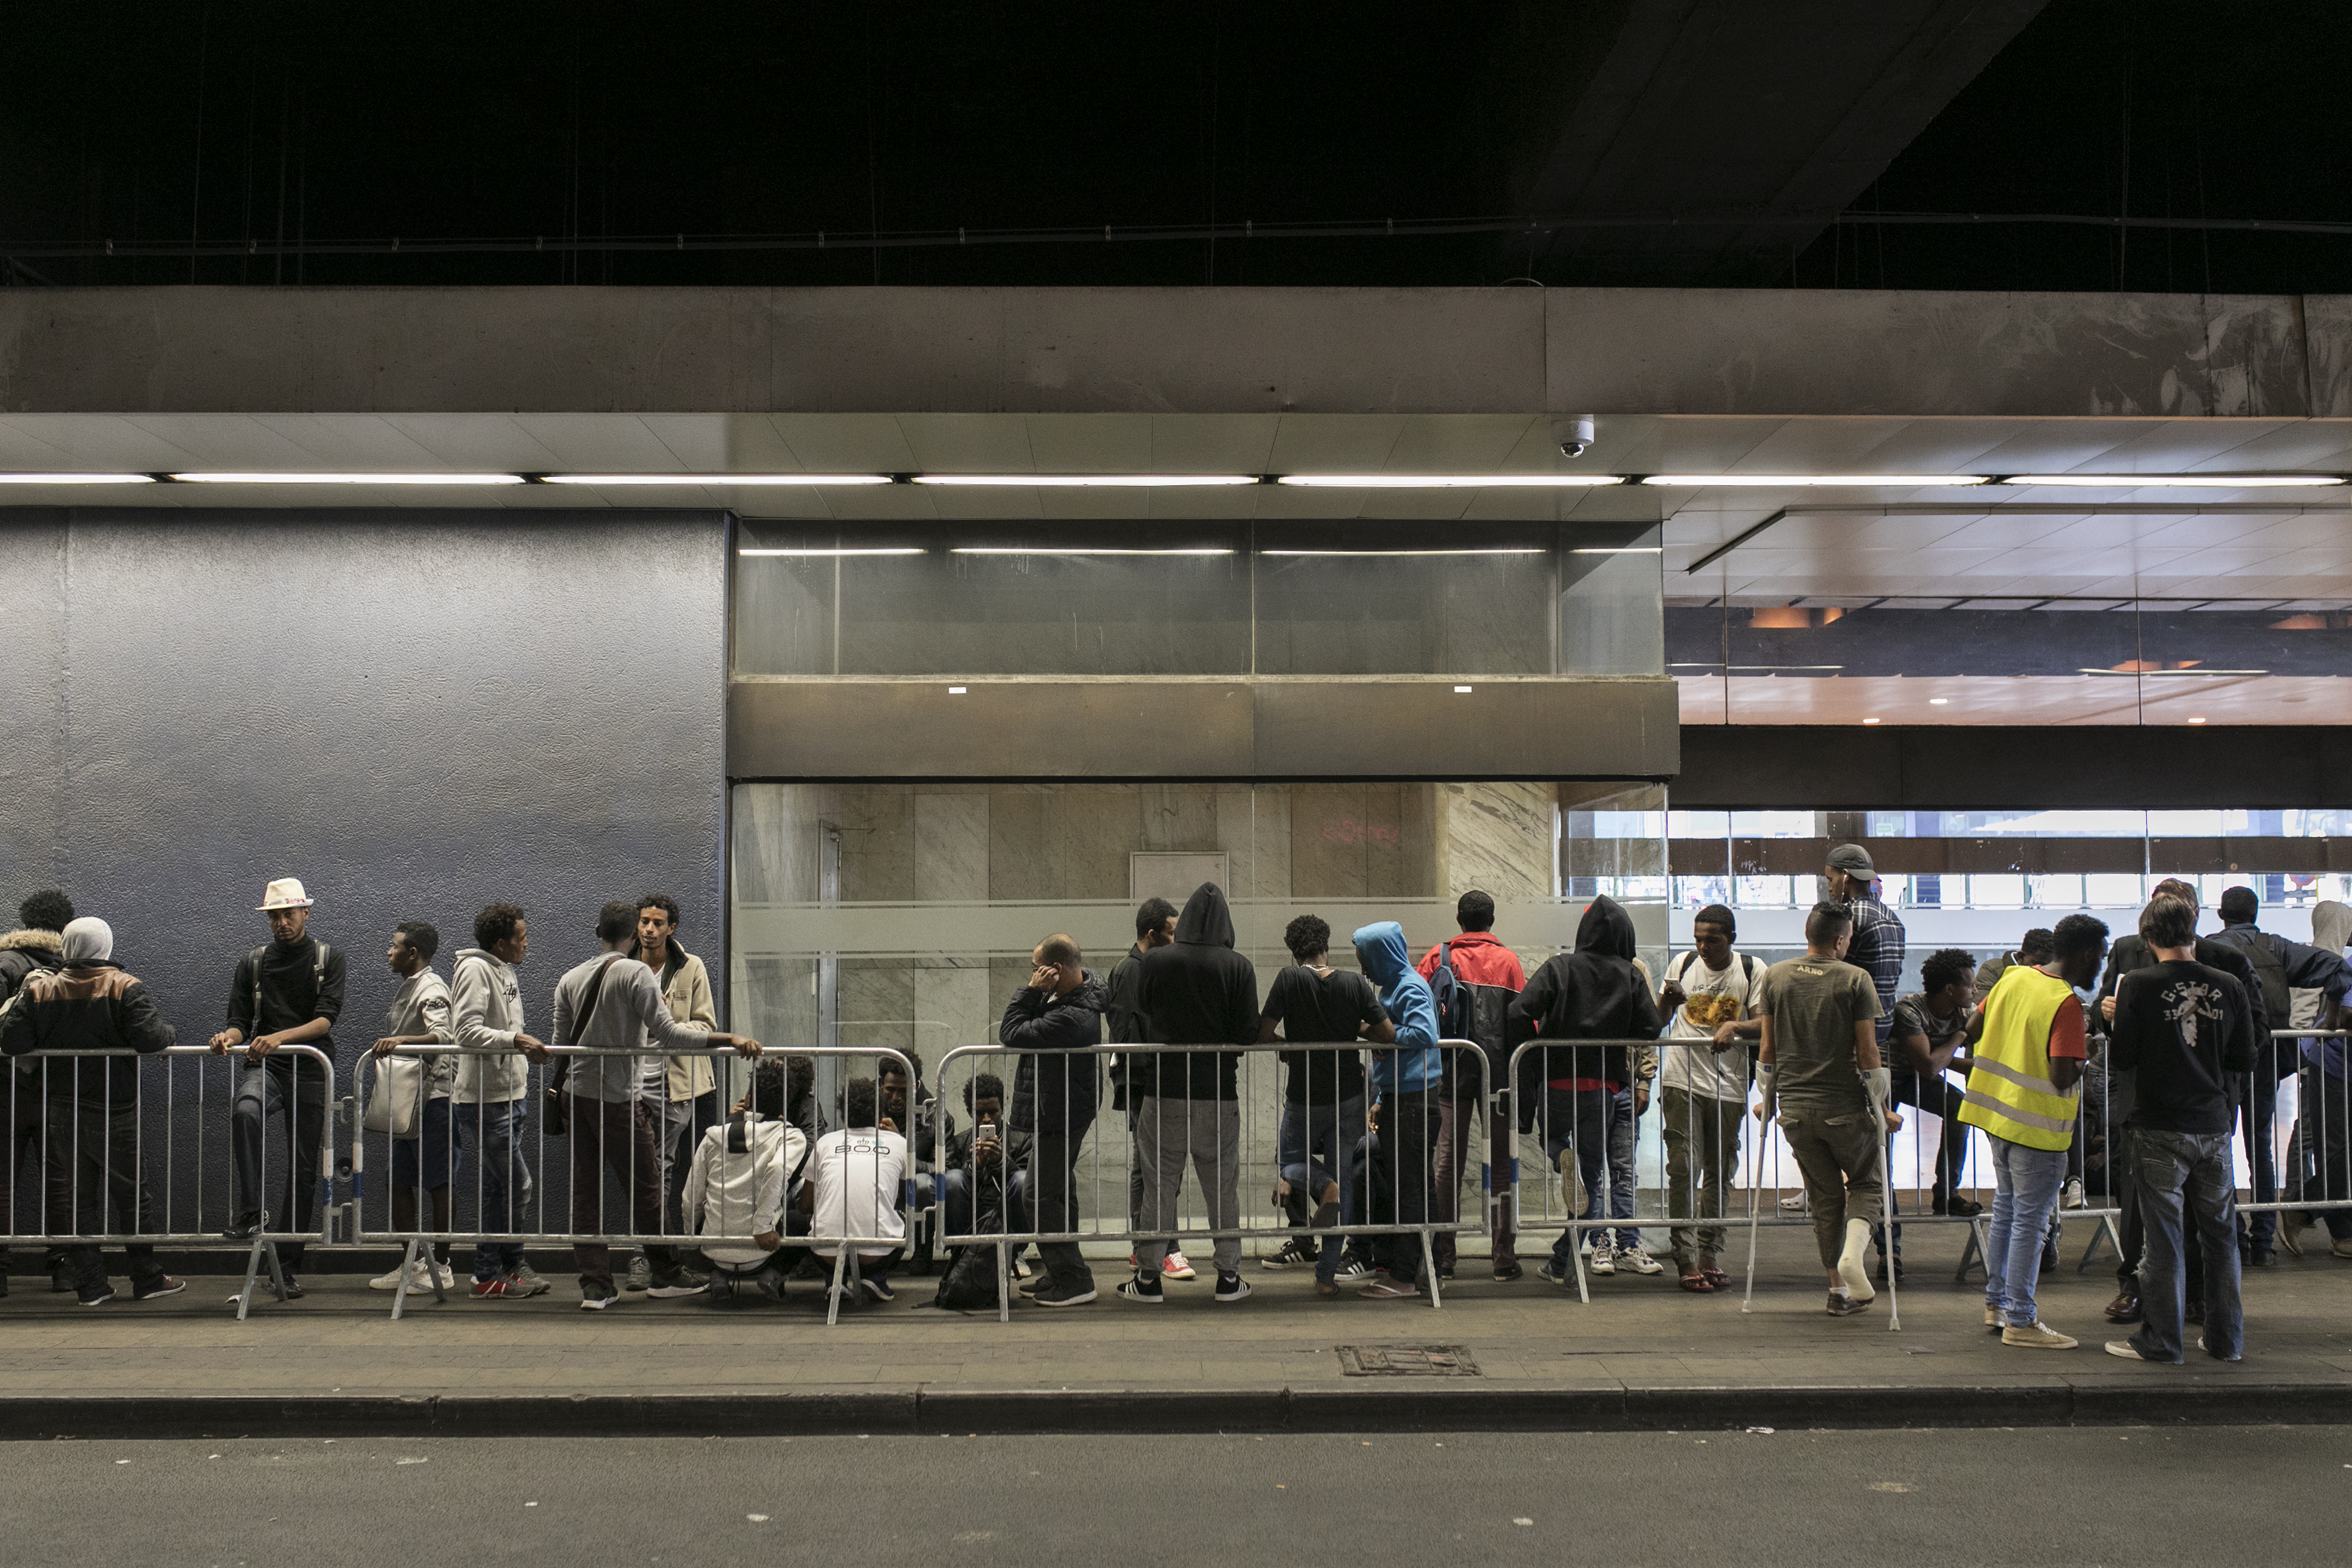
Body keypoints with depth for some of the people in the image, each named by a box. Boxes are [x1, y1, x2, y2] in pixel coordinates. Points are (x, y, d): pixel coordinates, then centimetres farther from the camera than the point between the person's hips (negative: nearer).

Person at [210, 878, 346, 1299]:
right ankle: (251, 1212, -28)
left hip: (310, 1071, -1)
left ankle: (287, 1266, 9)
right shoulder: (253, 963, 11)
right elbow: (241, 1020, 7)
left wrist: (279, 1037, -24)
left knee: (303, 1167, 1)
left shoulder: (328, 959, 3)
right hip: (264, 1066, 1)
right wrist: (230, 1037, -17)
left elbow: (326, 1019, -9)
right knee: (245, 1113, -34)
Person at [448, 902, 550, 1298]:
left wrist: (528, 1048, 13)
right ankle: (511, 1267, 2)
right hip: (483, 1098, -10)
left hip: (508, 1095, 10)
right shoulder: (475, 969, -13)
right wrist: (516, 1040, -27)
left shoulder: (505, 971, 17)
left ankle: (490, 1274, 16)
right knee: (516, 1184, -8)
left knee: (494, 1187, 12)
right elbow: (467, 1032, -22)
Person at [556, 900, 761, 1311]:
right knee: (645, 1188, 5)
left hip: (577, 1092, 6)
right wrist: (729, 1038, -19)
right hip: (619, 1096, -6)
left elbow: (562, 1040, 13)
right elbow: (668, 1034, -18)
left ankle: (595, 1285, 6)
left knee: (587, 1191, 7)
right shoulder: (635, 973, -11)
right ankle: (667, 1275, 15)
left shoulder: (570, 979, 7)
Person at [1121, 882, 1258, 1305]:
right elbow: (1249, 1034, -5)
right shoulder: (1238, 968, -7)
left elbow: (1140, 1016, 6)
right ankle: (1229, 1277, 14)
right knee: (1223, 1187, 10)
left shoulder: (1154, 962, -6)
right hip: (1219, 1092, 0)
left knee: (1159, 1186, 7)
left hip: (1163, 1090, 0)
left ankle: (1148, 1278, 12)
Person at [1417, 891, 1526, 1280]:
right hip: (1498, 1070, -1)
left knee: (1448, 1163, 5)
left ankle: (1443, 1258, 5)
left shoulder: (1438, 958, 2)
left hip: (1450, 1072, 1)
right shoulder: (1507, 960, 0)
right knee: (1500, 1163, 5)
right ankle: (1504, 1258, 5)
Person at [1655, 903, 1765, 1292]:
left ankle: (1709, 1256, 18)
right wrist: (1668, 998, -7)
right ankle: (1686, 1260, -7)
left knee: (1719, 1172, 8)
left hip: (1728, 1085, 1)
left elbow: (1766, 1025, -3)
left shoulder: (1752, 971, 3)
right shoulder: (1682, 965, 8)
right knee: (1684, 1168, -9)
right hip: (1682, 1081, 0)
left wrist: (1734, 1026, -21)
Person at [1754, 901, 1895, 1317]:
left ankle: (1839, 1291, 15)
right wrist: (1882, 1107, 3)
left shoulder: (1775, 977, 3)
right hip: (1845, 1107, -3)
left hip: (1794, 1107, 3)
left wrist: (1767, 1102, 17)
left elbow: (1768, 1050, 6)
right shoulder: (1856, 980, -7)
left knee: (1824, 1197, 14)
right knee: (1867, 1182, 16)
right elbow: (1868, 1053, -7)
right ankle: (1852, 1256, -8)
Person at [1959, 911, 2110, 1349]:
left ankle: (1997, 1302, 29)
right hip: (2037, 1125, -8)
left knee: (2006, 1210, 20)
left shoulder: (2013, 976, 5)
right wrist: (2084, 1052, -6)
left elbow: (1972, 1031, 13)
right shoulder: (2066, 1003, -19)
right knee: (2029, 1221, 0)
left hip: (1997, 1111, 8)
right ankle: (2020, 1321, 6)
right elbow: (2063, 1077, -24)